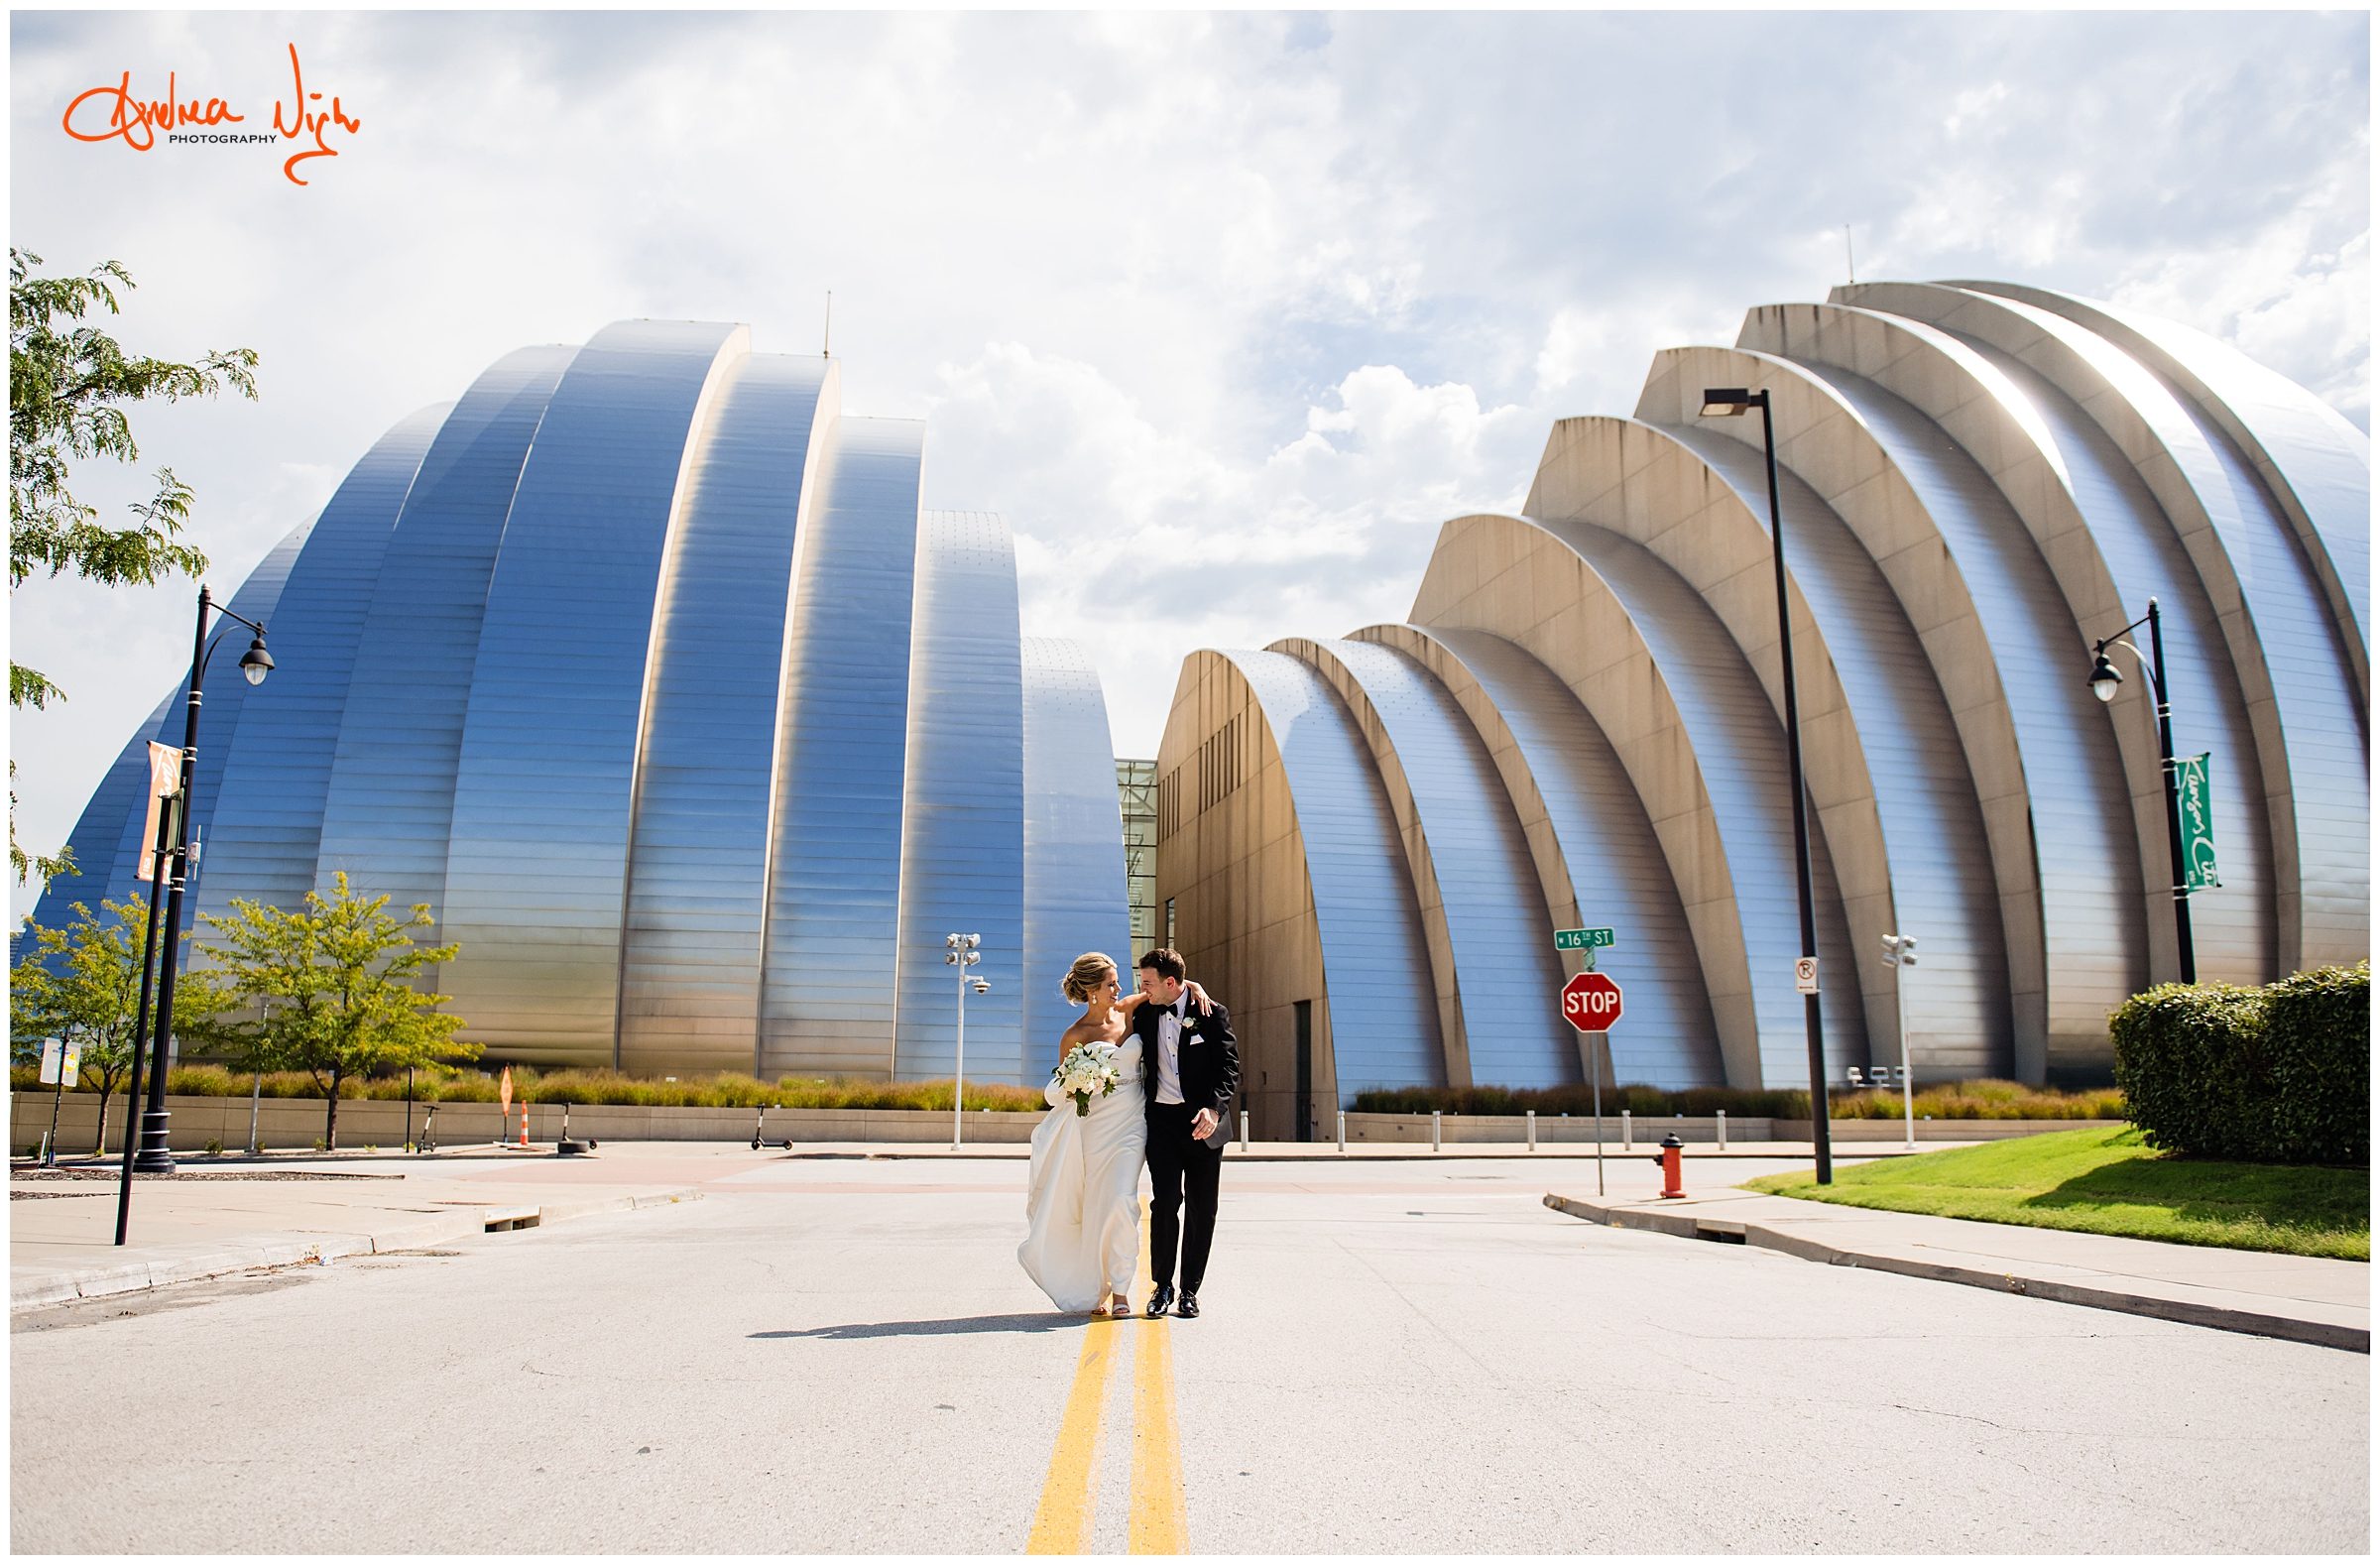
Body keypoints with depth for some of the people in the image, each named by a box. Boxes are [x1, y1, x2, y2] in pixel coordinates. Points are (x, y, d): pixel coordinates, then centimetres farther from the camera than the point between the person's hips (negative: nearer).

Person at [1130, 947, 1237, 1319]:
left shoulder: (1212, 1013, -5)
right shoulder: (1145, 1015, 7)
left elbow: (1230, 1068, -9)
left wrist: (1214, 1108, -23)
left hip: (1203, 1122, -2)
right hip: (1161, 1120, 2)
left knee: (1201, 1208, 4)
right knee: (1165, 1202, -6)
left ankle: (1190, 1291, 14)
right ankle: (1162, 1286, 8)